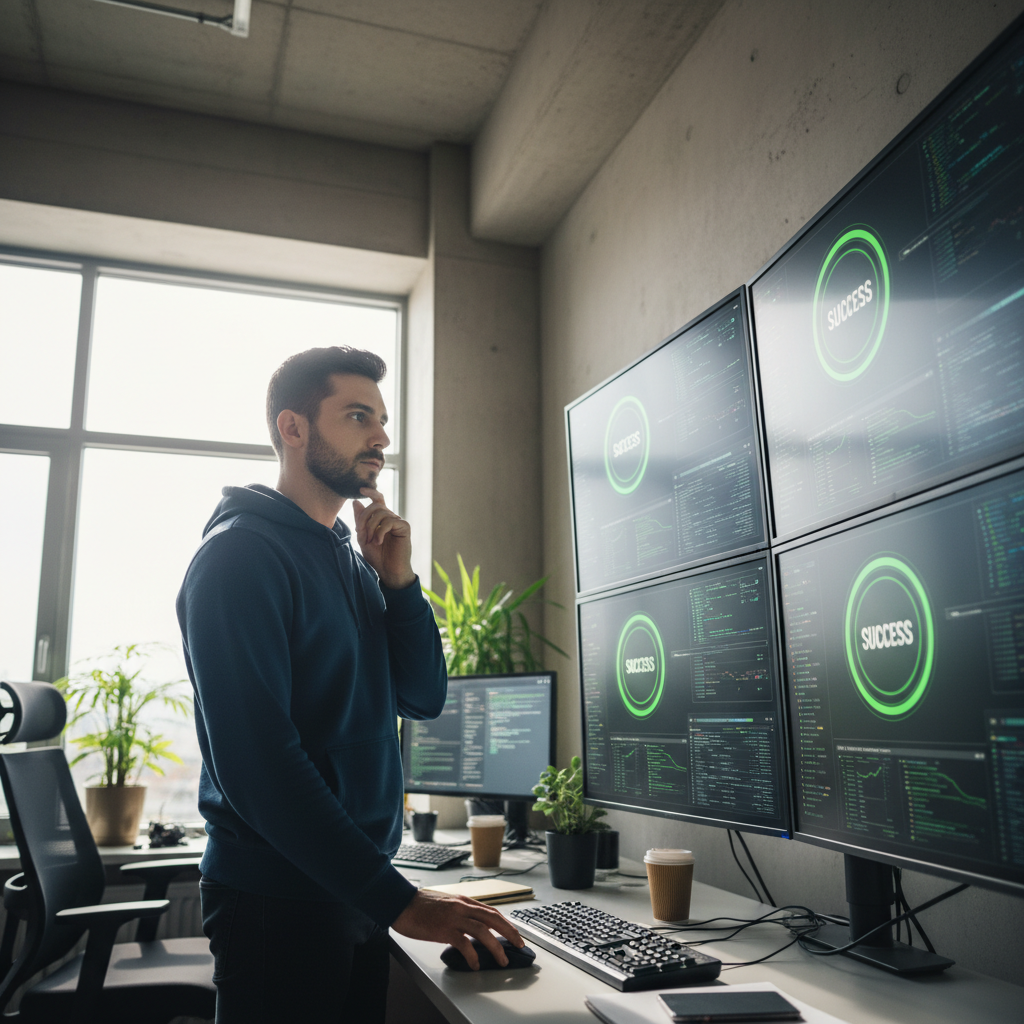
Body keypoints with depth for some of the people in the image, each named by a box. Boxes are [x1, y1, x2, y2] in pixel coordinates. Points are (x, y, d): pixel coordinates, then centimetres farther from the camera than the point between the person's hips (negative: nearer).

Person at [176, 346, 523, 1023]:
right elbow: (255, 760, -24)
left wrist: (399, 580, -6)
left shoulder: (354, 560, 10)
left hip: (358, 892, 8)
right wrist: (398, 899, -24)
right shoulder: (240, 553, -15)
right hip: (278, 899, -8)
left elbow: (425, 699, 9)